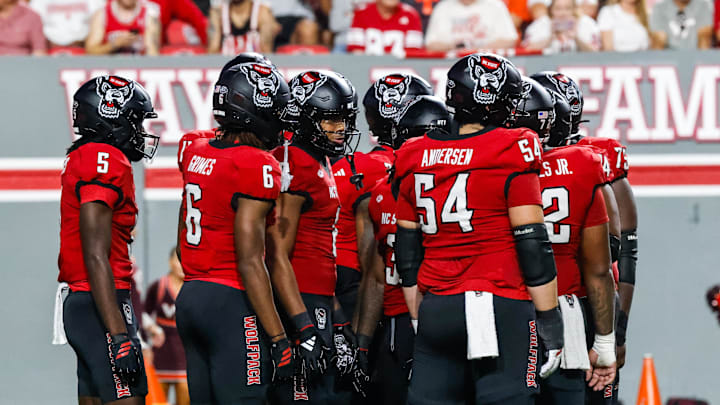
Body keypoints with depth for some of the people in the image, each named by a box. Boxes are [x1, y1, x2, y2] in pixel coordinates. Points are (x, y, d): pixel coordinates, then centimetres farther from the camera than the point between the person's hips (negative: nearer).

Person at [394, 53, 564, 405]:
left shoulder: (417, 159, 9)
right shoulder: (511, 155, -7)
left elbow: (408, 253, 14)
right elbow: (533, 247, -8)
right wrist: (550, 324, -2)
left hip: (436, 310, 5)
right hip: (500, 308, -5)